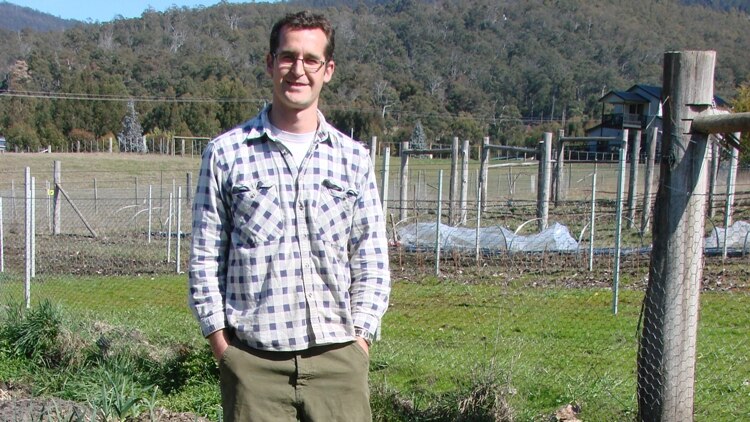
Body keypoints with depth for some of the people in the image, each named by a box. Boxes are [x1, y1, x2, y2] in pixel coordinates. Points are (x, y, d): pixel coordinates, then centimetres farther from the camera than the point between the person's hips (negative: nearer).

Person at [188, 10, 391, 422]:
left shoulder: (353, 158, 9)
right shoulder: (226, 153, 3)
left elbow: (371, 260, 10)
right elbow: (205, 257, 5)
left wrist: (360, 337, 2)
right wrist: (218, 338, -1)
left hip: (336, 356, 2)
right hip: (254, 361, -1)